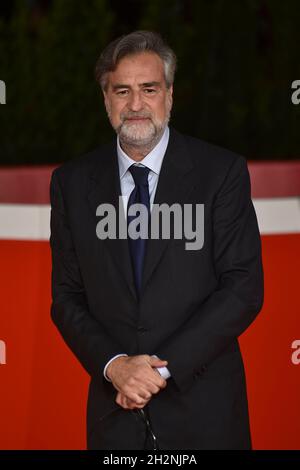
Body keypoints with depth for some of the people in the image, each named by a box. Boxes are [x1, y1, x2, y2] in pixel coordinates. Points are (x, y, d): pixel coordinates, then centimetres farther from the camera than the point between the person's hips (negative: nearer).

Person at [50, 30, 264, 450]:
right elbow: (67, 296, 4)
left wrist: (163, 367, -14)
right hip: (115, 410, 2)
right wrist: (113, 365, -12)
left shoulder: (222, 171, -5)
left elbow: (245, 288, -9)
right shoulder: (72, 182, 3)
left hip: (203, 409, -2)